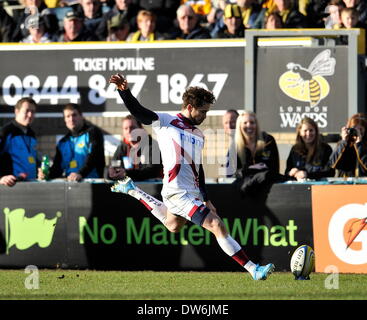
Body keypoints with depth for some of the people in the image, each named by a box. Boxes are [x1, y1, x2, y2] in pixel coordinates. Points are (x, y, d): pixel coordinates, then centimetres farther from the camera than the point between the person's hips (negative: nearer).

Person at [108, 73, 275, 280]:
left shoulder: (199, 135, 17)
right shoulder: (166, 122, -4)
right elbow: (138, 111, -12)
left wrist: (206, 199, 19)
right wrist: (125, 91, -30)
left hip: (192, 192, 9)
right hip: (177, 192, -9)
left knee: (173, 226, 32)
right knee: (217, 225, -17)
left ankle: (131, 190, 45)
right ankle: (253, 269, -19)